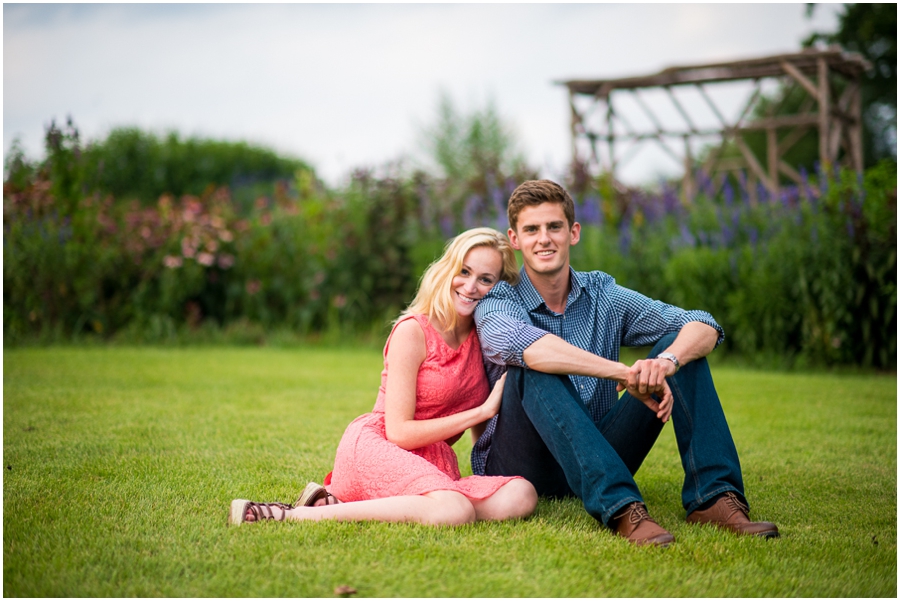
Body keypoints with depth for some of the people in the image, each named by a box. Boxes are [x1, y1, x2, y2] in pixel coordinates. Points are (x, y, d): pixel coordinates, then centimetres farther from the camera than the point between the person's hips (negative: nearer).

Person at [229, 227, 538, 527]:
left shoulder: (483, 337, 12)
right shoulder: (413, 331, -7)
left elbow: (481, 431, 20)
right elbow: (399, 431, -12)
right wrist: (483, 410, -10)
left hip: (431, 461, 6)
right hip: (376, 446, -6)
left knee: (520, 497, -27)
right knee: (456, 511, -37)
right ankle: (298, 516, -25)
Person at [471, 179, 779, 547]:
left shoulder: (603, 295, 3)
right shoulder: (497, 303, -8)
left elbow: (704, 326, -8)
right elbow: (517, 342, -35)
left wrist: (666, 361, -32)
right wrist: (626, 373, -41)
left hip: (599, 457, 4)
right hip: (520, 467, -4)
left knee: (681, 346, -8)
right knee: (535, 368, -32)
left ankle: (713, 497, -22)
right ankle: (621, 509, -42)